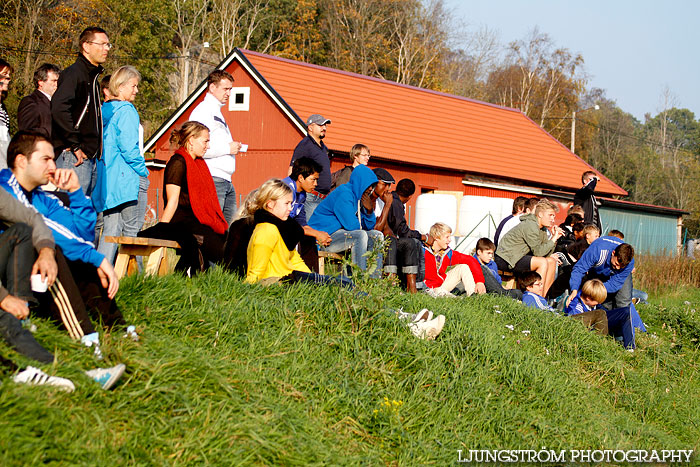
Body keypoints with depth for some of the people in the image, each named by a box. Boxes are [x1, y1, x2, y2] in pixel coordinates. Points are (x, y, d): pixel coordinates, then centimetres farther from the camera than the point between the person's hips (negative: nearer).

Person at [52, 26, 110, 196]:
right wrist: (75, 145, -22)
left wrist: (96, 149, 15)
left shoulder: (93, 76, 20)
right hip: (74, 157, -10)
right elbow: (59, 109, -24)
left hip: (91, 157, 10)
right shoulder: (73, 74, -10)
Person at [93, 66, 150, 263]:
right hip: (127, 178, -8)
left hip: (106, 178, 8)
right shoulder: (126, 110, -10)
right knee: (131, 230, -3)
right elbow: (128, 147, -17)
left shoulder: (104, 110, 14)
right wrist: (143, 171, -7)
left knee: (110, 229, 8)